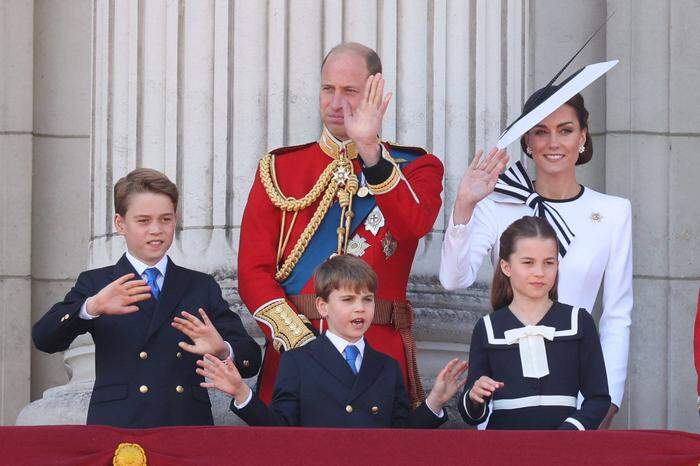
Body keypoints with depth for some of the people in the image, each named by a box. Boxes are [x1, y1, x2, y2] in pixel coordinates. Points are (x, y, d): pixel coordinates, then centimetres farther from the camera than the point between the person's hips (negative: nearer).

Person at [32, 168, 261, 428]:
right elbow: (43, 338, -3)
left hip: (189, 424, 2)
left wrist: (222, 351, -14)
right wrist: (91, 307, -21)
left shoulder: (202, 287, 16)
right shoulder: (96, 284, 12)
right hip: (116, 427, -2)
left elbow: (251, 361, 9)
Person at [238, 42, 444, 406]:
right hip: (292, 350, 1)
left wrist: (370, 150, -25)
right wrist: (300, 341, -12)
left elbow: (416, 224, -17)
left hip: (380, 354, -1)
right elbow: (253, 272, 1)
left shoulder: (415, 168, 7)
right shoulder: (279, 168, 9)